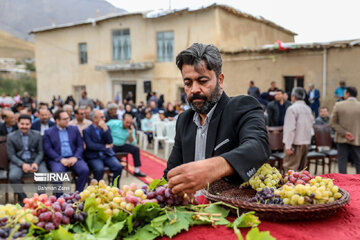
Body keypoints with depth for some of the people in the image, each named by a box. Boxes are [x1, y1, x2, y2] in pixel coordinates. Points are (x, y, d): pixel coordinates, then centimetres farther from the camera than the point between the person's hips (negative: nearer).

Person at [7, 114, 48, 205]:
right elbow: (11, 155, -1)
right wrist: (22, 164, -18)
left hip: (36, 161, 1)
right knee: (13, 177, -31)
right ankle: (23, 199, -7)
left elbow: (40, 152, 5)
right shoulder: (11, 137, 4)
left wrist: (36, 163, -15)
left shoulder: (37, 135, 7)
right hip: (18, 162, 0)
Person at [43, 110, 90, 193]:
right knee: (58, 172, -35)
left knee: (85, 170, -27)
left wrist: (75, 157, -9)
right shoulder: (48, 132, 9)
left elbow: (80, 145, 11)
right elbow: (48, 149, -1)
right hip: (57, 159, -2)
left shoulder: (74, 129, 17)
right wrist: (61, 159, -14)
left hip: (73, 158, 2)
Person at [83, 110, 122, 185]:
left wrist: (105, 129, -12)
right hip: (94, 156, -4)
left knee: (118, 167, -21)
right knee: (99, 169, -32)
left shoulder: (106, 127, 12)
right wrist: (105, 147, -6)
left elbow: (110, 142, -1)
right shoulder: (87, 130, -1)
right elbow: (90, 145, -12)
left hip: (107, 154, 4)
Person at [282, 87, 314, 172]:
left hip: (295, 143, -8)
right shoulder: (308, 109, 11)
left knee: (290, 168, -8)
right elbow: (310, 126, 17)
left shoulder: (292, 109, -12)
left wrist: (288, 145, -17)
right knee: (301, 168, 15)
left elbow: (290, 128, -17)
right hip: (306, 142, 8)